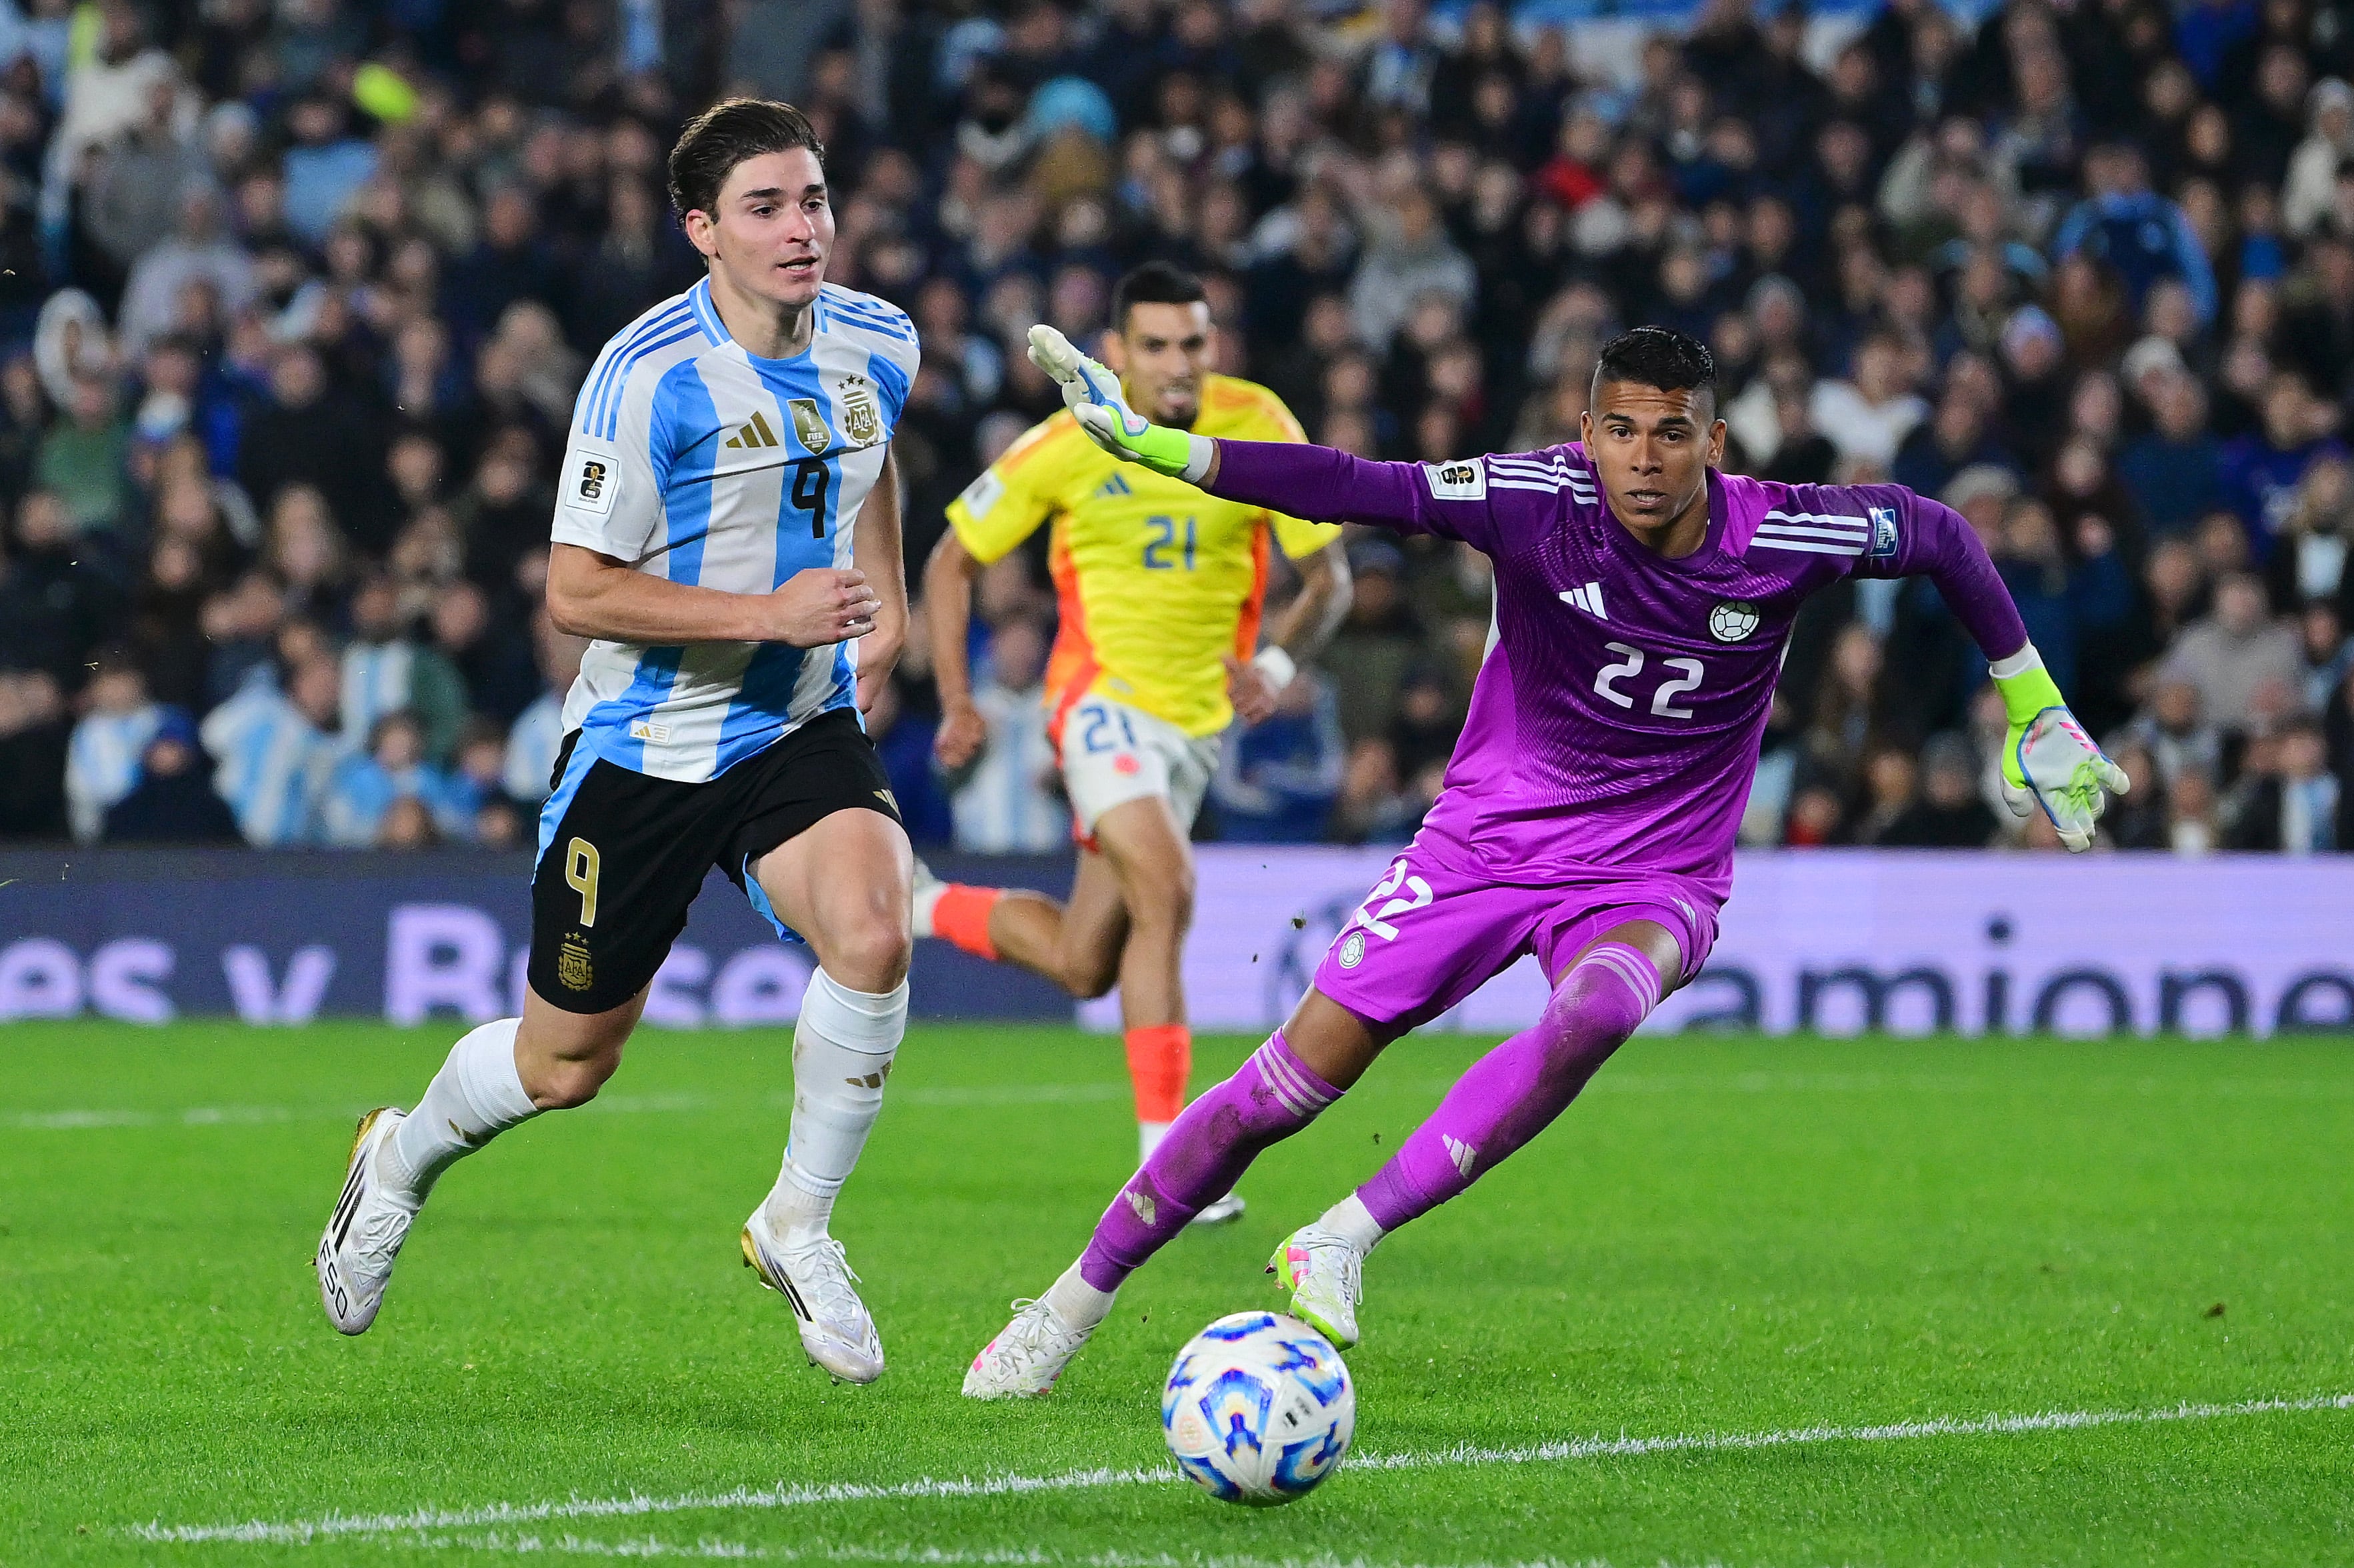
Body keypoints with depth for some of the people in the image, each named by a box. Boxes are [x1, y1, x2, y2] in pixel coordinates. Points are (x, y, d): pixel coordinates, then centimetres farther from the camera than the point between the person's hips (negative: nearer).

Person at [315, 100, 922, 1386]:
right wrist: (769, 614, -26)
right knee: (566, 1065, 7)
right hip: (641, 748, -4)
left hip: (801, 728, 4)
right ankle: (401, 1162, 41)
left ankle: (798, 1227, -6)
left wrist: (885, 598, 19)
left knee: (873, 934, -27)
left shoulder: (877, 346, 0)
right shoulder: (648, 375, -20)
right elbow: (577, 594, -20)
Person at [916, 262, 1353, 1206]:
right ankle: (1164, 1161, -23)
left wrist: (1278, 661, -21)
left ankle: (927, 909, 37)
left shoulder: (1258, 428, -6)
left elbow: (1330, 577, -2)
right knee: (1165, 892, -27)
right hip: (1103, 699, -4)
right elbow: (953, 563, 1)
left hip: (1199, 718, 4)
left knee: (1084, 968, 8)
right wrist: (956, 702, -6)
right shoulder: (1067, 448, -11)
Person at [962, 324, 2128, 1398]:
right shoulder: (1540, 500, -17)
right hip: (1485, 841, 0)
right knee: (1291, 1083, -7)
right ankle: (1076, 1300, 12)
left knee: (1595, 1011, -37)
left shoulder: (1783, 538, -13)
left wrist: (2031, 706, 11)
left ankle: (1342, 1242, -30)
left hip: (1654, 879, 0)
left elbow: (1936, 534, 5)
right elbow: (1354, 489, -23)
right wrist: (1158, 447, -33)